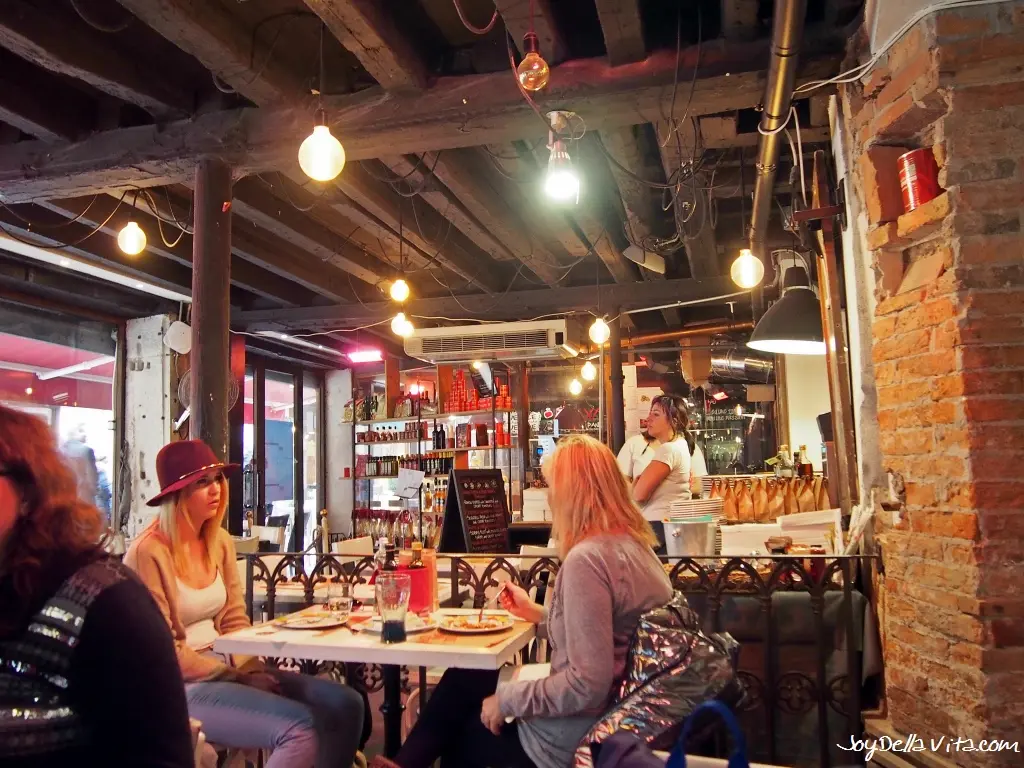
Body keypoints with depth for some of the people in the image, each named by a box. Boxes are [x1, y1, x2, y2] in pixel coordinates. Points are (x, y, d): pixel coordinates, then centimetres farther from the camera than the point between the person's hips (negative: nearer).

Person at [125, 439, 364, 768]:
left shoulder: (220, 542, 9)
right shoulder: (148, 553, -15)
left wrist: (251, 670, -6)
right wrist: (237, 678, -13)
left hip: (222, 667, 8)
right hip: (178, 685, -7)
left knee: (346, 706, -9)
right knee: (301, 727, -27)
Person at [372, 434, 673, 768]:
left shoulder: (586, 558, -27)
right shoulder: (636, 545, 3)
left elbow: (587, 684, -29)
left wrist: (507, 699, -17)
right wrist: (537, 613, 16)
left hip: (573, 739, -8)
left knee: (459, 732, 16)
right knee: (463, 680, 19)